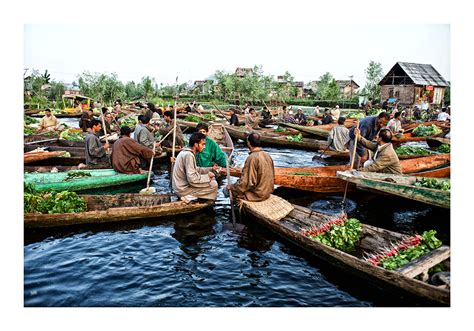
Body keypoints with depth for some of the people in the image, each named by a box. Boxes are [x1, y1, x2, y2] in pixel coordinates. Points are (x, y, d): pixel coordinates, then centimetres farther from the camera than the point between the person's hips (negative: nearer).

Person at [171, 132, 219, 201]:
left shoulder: (186, 152, 8)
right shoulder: (189, 155, -23)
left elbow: (196, 169, 18)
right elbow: (192, 179, -28)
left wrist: (211, 169, 9)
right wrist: (207, 176, -14)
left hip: (181, 185, 10)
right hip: (183, 189, -10)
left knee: (212, 178, 15)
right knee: (213, 184, -11)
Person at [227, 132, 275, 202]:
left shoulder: (252, 158, -23)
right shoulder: (268, 156, 2)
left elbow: (245, 182, -24)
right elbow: (272, 176, 12)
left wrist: (231, 187, -9)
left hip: (257, 194, -8)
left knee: (229, 189, 3)